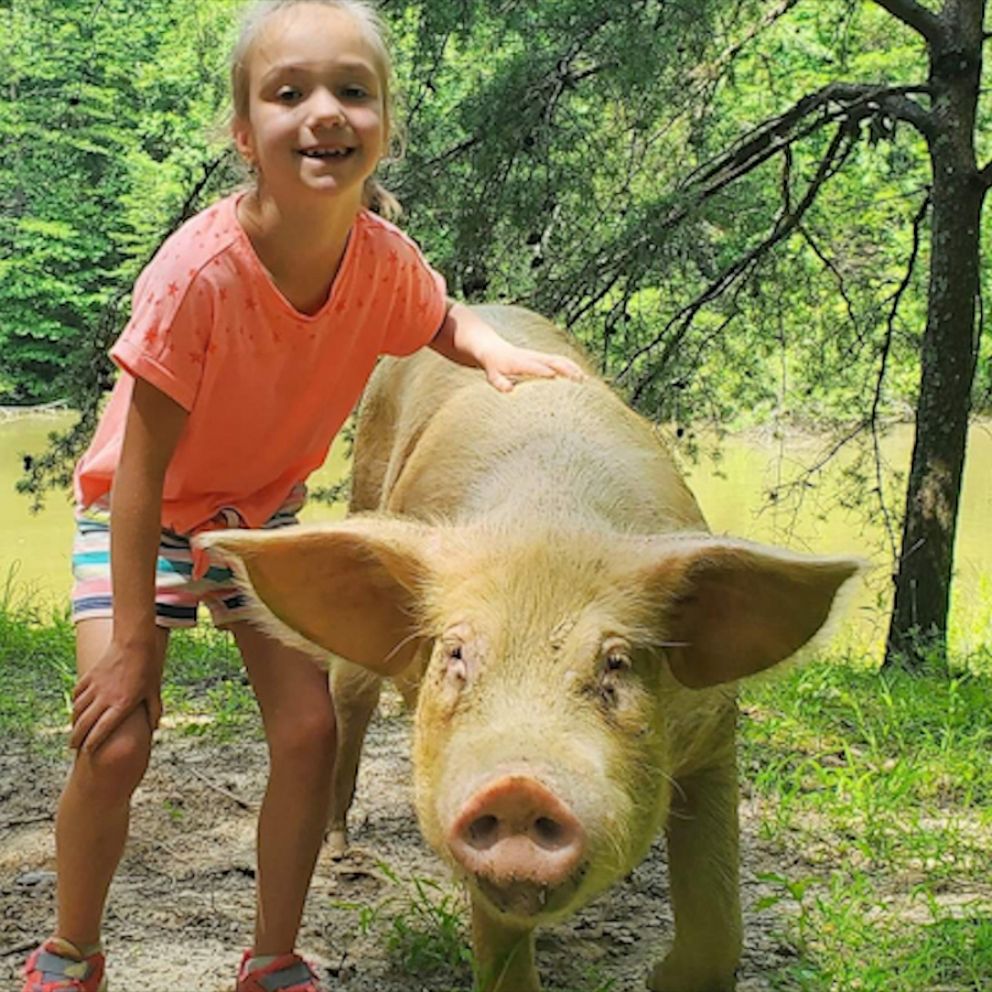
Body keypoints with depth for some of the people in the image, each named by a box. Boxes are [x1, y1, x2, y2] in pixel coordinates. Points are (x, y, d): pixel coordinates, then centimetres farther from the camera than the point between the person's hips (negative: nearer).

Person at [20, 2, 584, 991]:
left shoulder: (384, 260, -21)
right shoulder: (199, 270, -35)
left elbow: (442, 321, 7)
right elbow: (142, 472, -27)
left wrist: (498, 351, -17)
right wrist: (131, 648, -24)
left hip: (261, 509, 4)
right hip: (139, 512, -4)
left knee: (308, 729, -5)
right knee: (115, 744, -13)